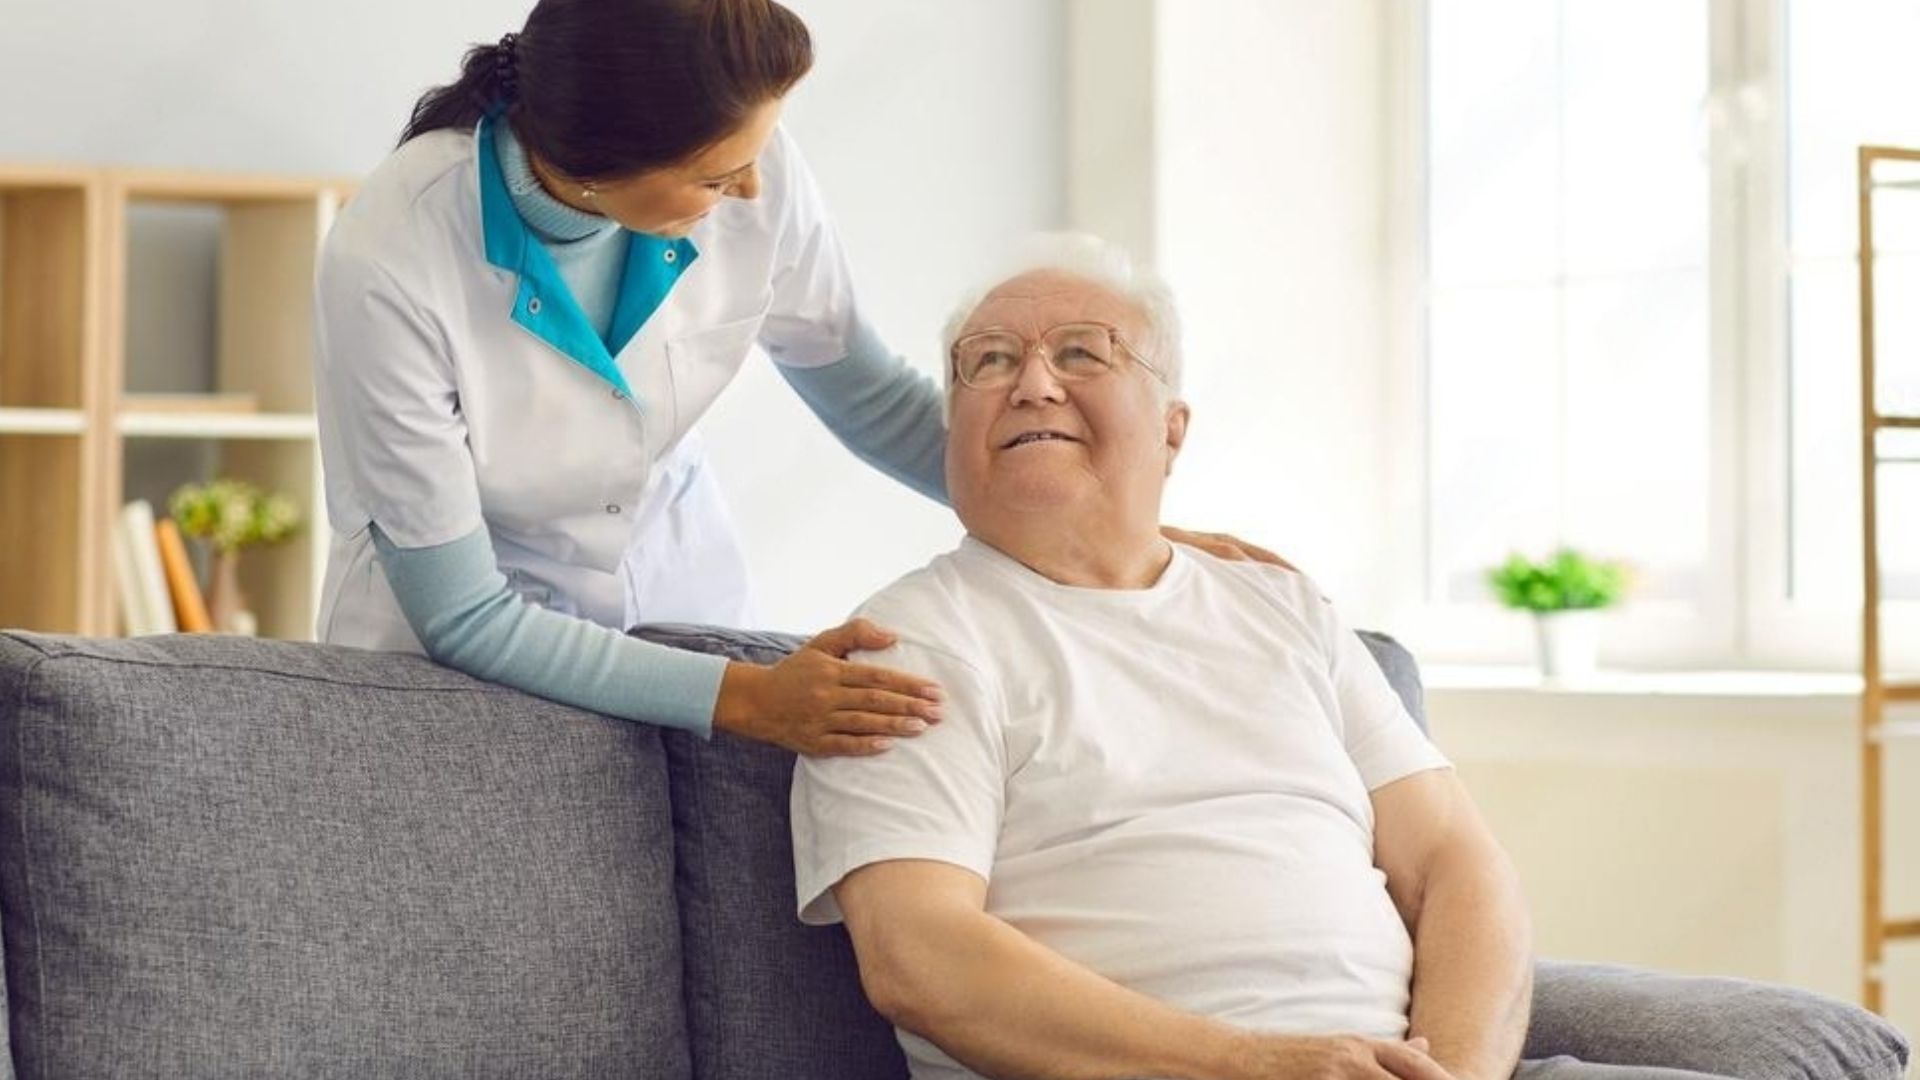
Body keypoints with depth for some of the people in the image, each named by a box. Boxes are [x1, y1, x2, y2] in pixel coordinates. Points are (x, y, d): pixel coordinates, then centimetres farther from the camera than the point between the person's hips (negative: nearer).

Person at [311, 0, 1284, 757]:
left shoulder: (753, 176, -18)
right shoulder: (387, 264, -29)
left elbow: (870, 397, -1)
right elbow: (463, 616, -23)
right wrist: (740, 698, -31)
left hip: (676, 605, 4)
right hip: (449, 665, -3)